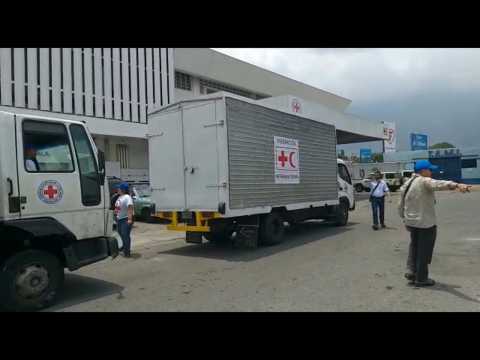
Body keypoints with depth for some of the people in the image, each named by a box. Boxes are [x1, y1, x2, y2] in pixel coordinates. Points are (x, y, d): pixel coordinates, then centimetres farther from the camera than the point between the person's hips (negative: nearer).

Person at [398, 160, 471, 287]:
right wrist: (456, 185, -53)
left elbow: (401, 206, 14)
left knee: (414, 247, 25)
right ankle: (421, 278, 15)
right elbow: (439, 184, -38)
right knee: (424, 251, 6)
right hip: (426, 223, -7)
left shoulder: (407, 184, 9)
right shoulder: (424, 181, -15)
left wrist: (405, 219, 26)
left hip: (411, 222, 7)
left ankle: (411, 271, 22)